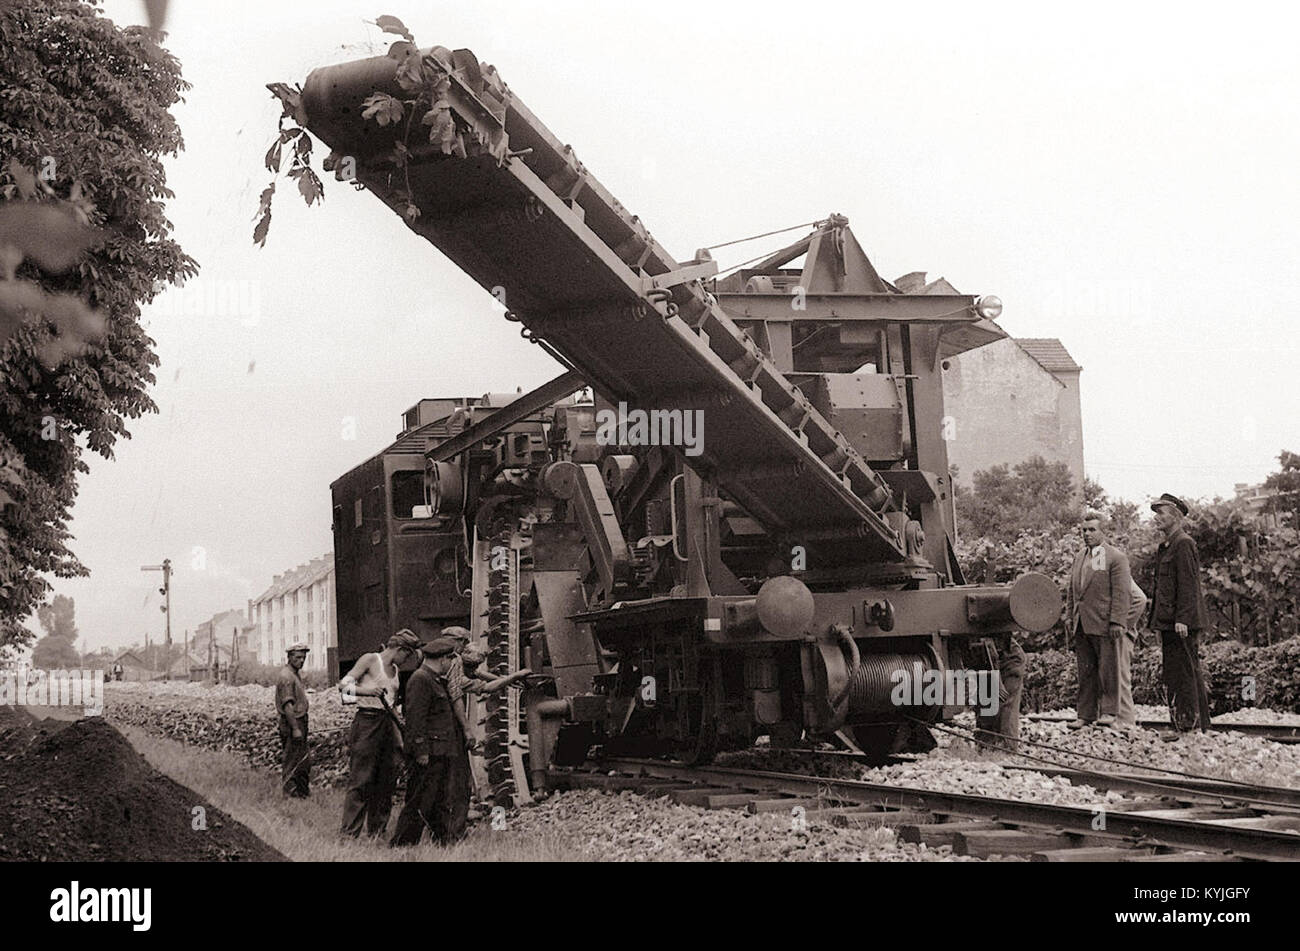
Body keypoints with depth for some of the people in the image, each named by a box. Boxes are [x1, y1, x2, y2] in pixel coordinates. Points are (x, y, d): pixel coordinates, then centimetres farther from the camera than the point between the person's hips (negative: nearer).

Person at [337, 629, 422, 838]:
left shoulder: (394, 670, 18)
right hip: (367, 721, -8)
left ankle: (377, 830, 15)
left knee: (387, 780, 7)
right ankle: (349, 832, -8)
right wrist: (365, 690, -28)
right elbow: (343, 685, -12)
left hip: (388, 724, 8)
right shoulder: (370, 660, -4)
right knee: (361, 780, -9)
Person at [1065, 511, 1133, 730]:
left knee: (1108, 669, -2)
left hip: (1105, 624, -6)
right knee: (1085, 671, 8)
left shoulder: (1116, 557, -4)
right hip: (1082, 625, 6)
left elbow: (1122, 592, -10)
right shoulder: (1079, 557, 18)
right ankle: (1085, 715, 11)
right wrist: (1072, 618, 16)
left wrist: (1117, 622, -17)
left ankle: (1109, 712, 4)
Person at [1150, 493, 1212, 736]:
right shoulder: (1164, 547, 19)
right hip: (1168, 622, 10)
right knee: (1171, 675, 11)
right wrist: (1159, 619, 19)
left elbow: (1188, 585, -17)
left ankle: (1191, 727, -5)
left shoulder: (1184, 544, -11)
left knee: (1186, 674, -7)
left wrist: (1182, 619, -22)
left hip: (1182, 623, -10)